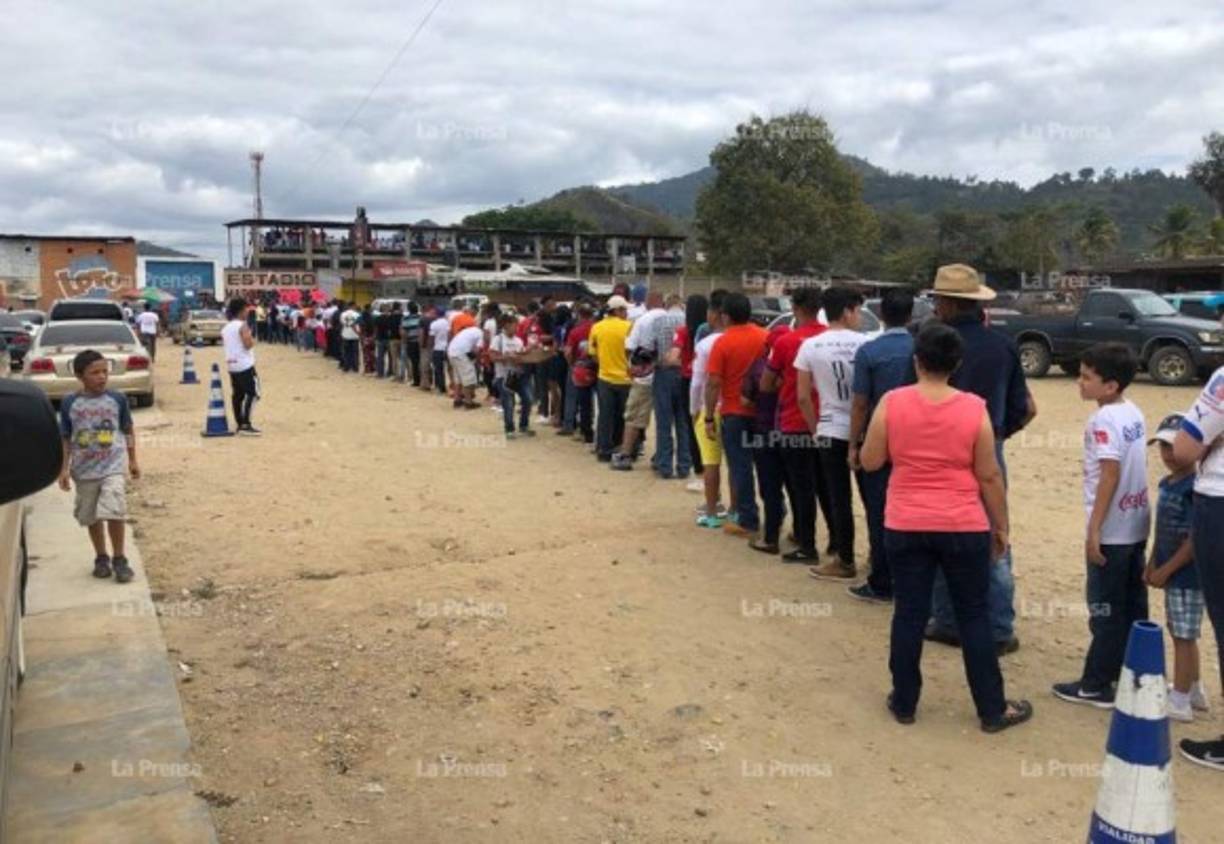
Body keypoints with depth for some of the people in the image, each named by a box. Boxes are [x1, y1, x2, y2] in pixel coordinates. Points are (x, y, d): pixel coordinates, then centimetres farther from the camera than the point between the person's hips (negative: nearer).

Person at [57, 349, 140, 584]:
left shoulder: (117, 399, -3)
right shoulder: (69, 403, -3)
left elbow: (128, 430, 8)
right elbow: (65, 438, 3)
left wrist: (133, 460, 10)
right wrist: (64, 468, -2)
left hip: (114, 467, -1)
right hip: (84, 471, 2)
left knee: (114, 512, -14)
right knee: (92, 517, 12)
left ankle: (119, 559, 2)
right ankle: (101, 558, 29)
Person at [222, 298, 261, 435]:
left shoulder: (225, 328, 13)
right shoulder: (242, 325, -13)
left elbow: (224, 344, 22)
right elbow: (248, 344, -21)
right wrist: (252, 340, -3)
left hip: (231, 365, 9)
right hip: (245, 365, -9)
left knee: (237, 394, 13)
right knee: (252, 394, -8)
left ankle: (239, 424, 17)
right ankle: (246, 425, -15)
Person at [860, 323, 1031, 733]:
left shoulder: (891, 403, -7)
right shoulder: (974, 409, -7)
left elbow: (870, 461, -1)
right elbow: (989, 476, -3)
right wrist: (1001, 526, 8)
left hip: (906, 526, 1)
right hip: (964, 527, 0)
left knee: (909, 613, 10)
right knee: (974, 616, 10)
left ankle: (904, 702, 21)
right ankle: (993, 709, 20)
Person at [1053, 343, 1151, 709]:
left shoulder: (1103, 420, -18)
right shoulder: (1133, 413, 7)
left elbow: (1110, 475, -23)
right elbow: (1132, 468, 13)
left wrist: (1094, 529, -20)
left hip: (1112, 530, -8)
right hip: (1135, 525, 9)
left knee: (1106, 607, 0)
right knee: (1132, 604, 15)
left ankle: (1096, 686, 9)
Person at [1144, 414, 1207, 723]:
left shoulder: (1196, 487, -20)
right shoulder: (1166, 483, 8)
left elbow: (1196, 538, -21)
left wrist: (1165, 570, -16)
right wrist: (1152, 565, 12)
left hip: (1188, 574, -9)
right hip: (1172, 572, 9)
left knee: (1183, 636, 0)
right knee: (1183, 635, 18)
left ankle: (1179, 702, 10)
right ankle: (1194, 691, 32)